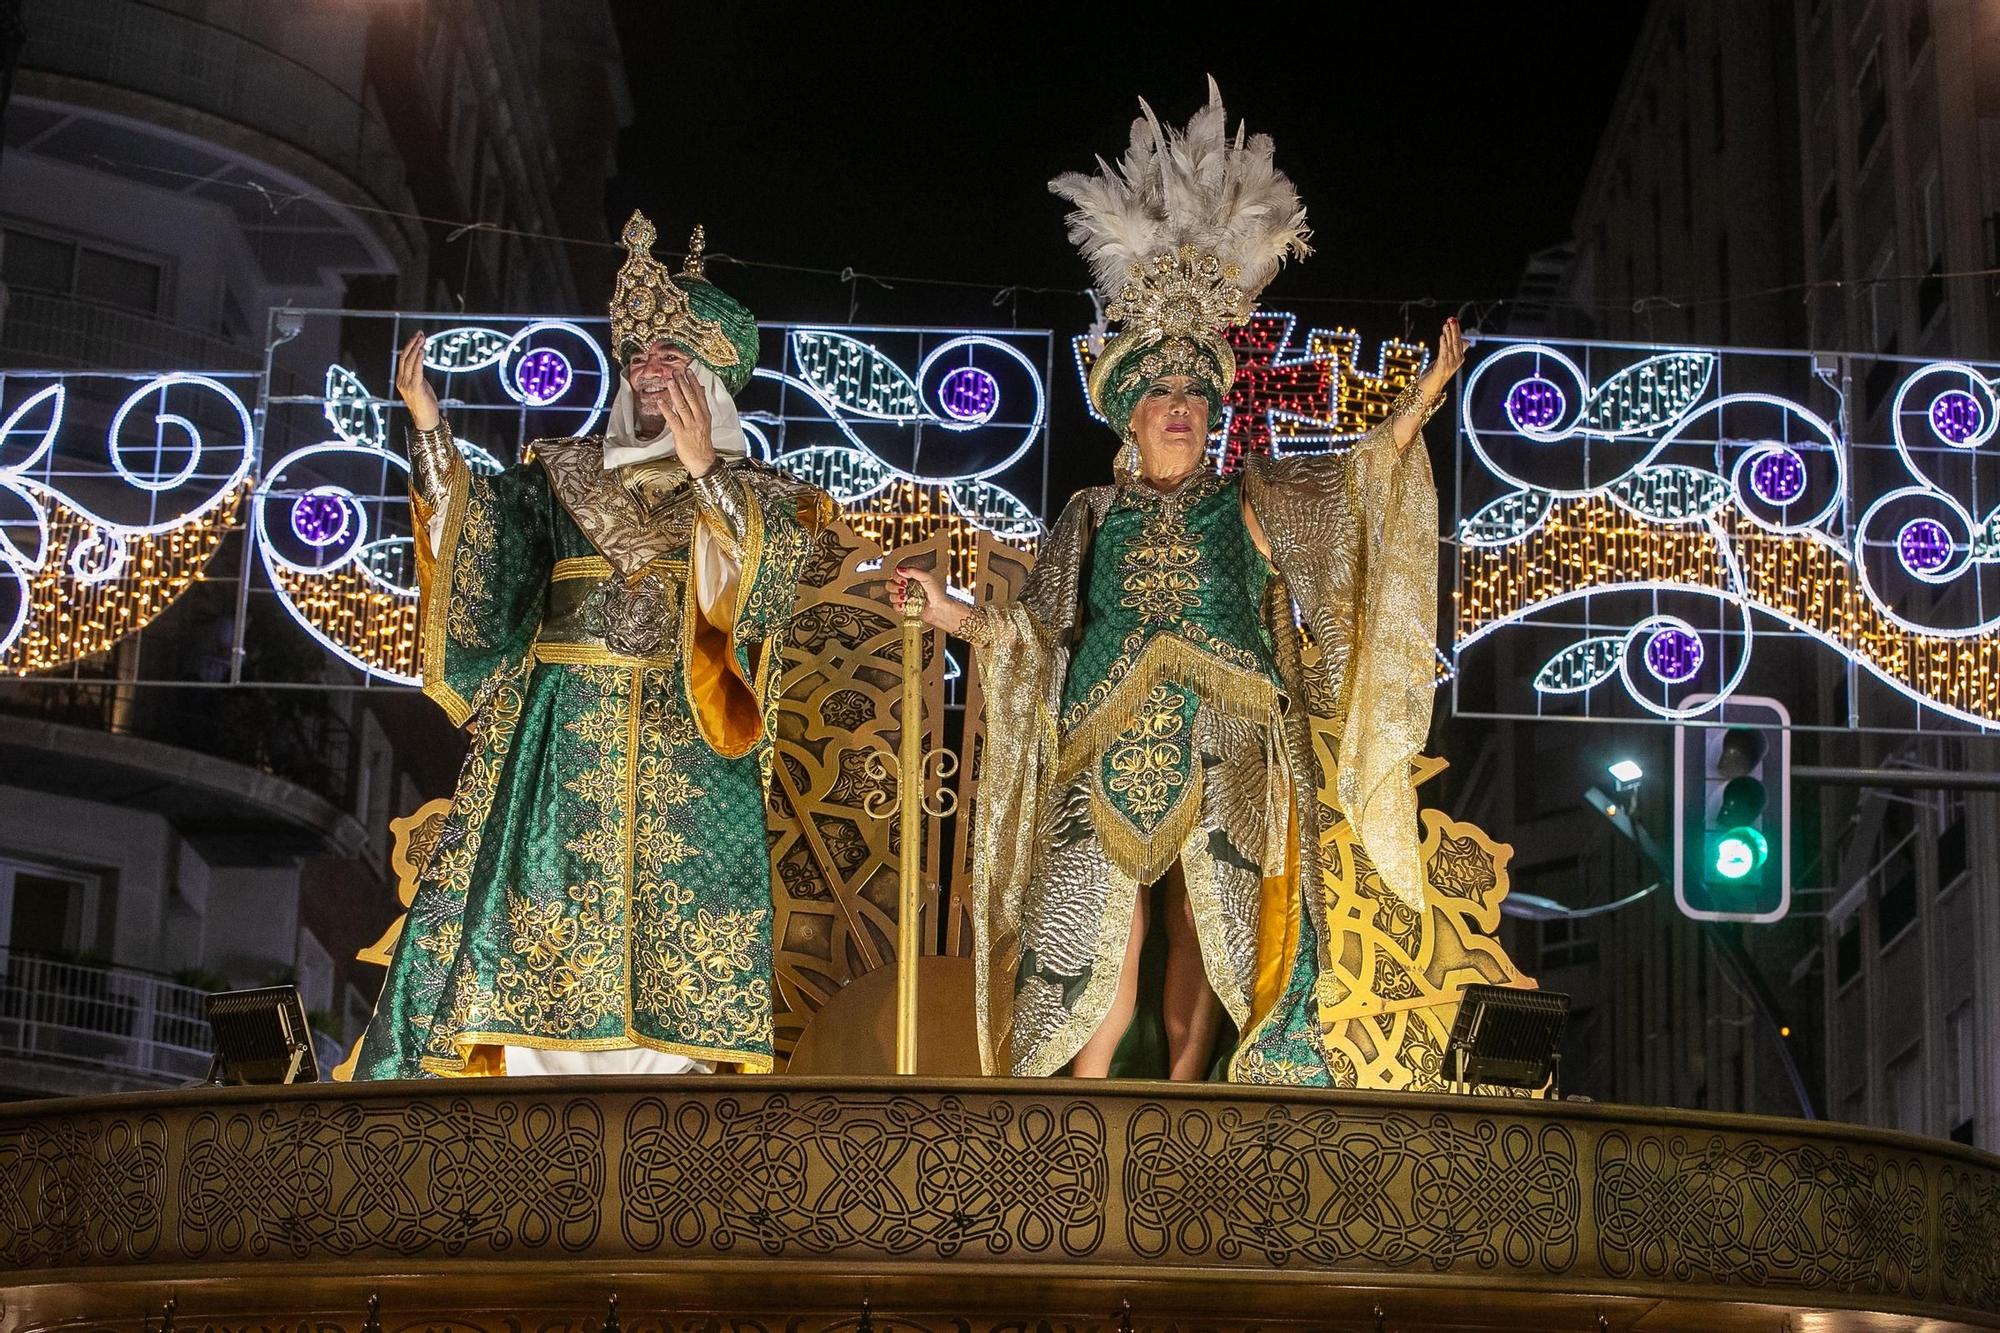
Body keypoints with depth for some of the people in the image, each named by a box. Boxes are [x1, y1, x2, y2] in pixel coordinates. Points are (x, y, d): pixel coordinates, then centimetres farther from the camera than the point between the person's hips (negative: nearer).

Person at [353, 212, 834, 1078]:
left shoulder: (756, 497, 10)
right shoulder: (565, 477, 17)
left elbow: (762, 576, -10)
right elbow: (475, 532, 4)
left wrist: (703, 472, -20)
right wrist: (428, 426, -7)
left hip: (684, 753, -3)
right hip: (561, 744, 3)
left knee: (673, 930, -11)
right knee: (536, 914, -6)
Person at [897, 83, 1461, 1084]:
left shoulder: (1251, 502, 11)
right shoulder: (1090, 520, 13)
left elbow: (1353, 482, 3)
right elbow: (1038, 631, 15)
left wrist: (1418, 405, -8)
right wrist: (955, 614, 4)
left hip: (1223, 761, 0)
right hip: (1111, 757, 0)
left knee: (1206, 930, -2)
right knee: (1102, 929, -8)